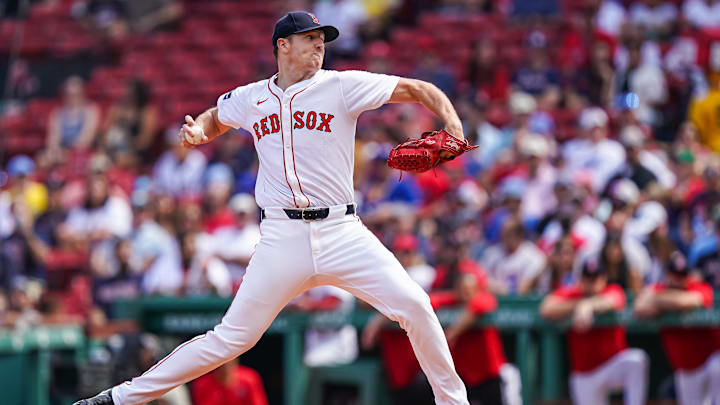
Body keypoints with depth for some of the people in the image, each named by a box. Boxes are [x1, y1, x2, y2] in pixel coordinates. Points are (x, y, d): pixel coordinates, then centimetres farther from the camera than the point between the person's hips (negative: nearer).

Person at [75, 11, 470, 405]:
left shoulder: (341, 86, 0)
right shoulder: (250, 99, 8)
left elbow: (419, 90, 0)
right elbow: (214, 118, 30)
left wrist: (452, 125, -18)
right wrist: (197, 130, 6)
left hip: (341, 232, 0)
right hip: (282, 237, 0)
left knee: (413, 306, -15)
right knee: (231, 339, -2)